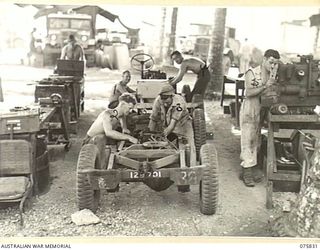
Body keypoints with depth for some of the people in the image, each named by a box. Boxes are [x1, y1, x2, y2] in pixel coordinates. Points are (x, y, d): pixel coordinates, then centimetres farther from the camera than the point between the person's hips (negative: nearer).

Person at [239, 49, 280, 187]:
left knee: (256, 142, 8)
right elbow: (249, 93, -18)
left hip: (261, 112, 7)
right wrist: (265, 86, -25)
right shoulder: (251, 73, -7)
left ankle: (246, 170, 17)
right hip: (249, 111, -6)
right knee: (248, 141, -6)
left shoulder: (272, 74, 10)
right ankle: (247, 174, -3)